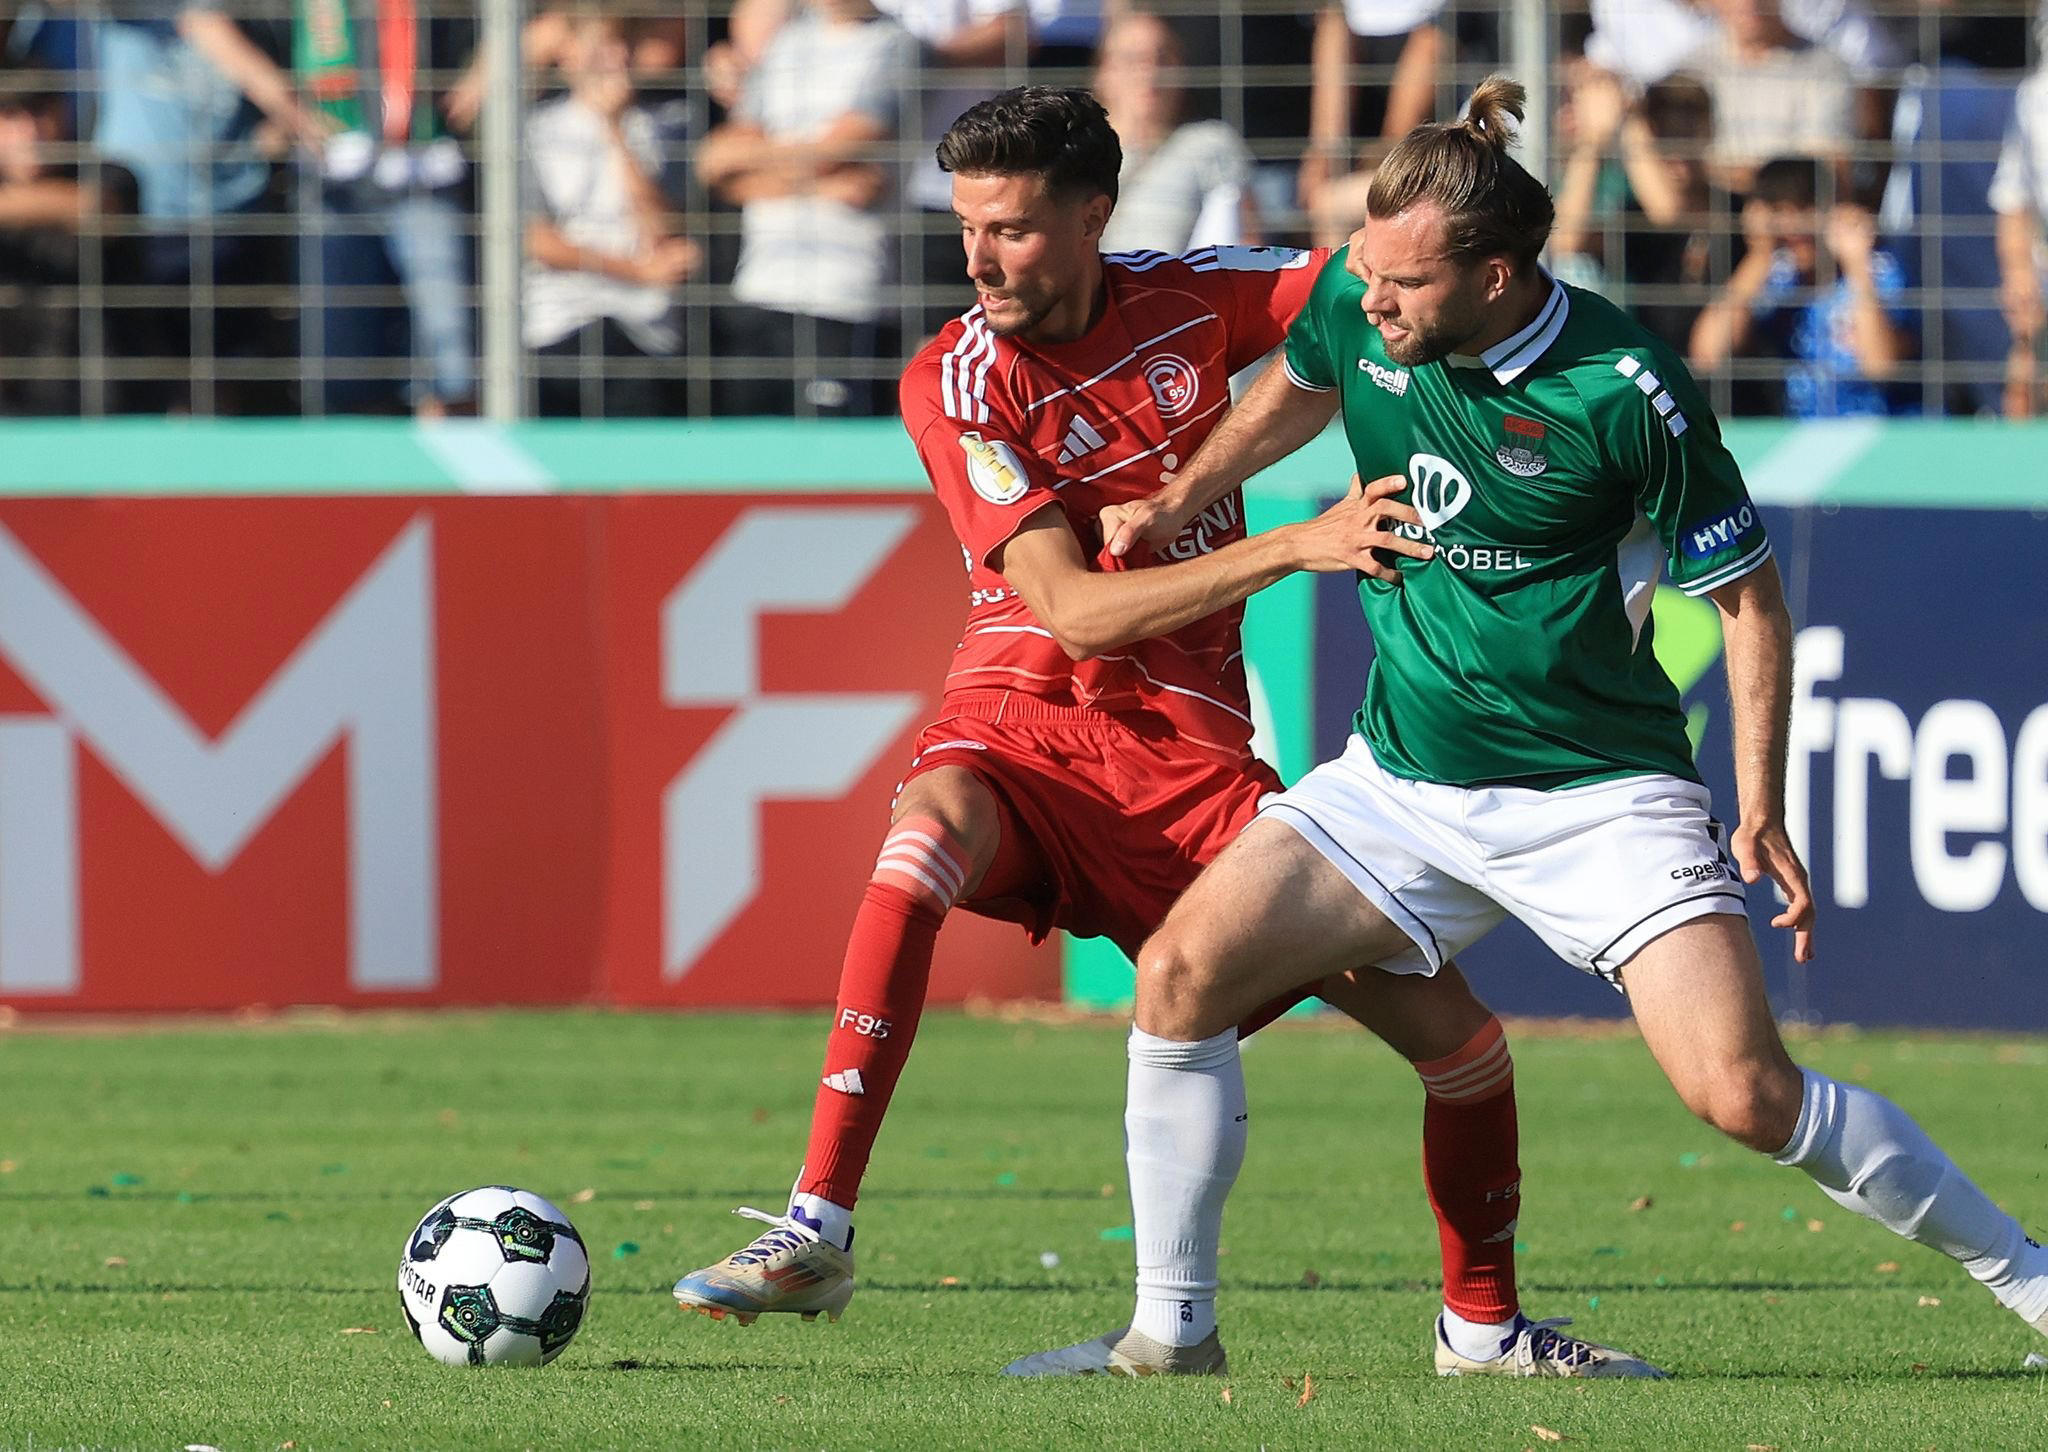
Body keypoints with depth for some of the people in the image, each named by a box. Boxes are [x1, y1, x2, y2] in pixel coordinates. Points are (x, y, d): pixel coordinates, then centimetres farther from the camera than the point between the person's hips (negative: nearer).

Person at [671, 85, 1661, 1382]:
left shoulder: (1187, 300, 0)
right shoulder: (955, 384, -11)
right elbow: (1076, 611, -19)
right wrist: (1292, 547, -27)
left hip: (1190, 752, 3)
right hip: (1021, 721, -3)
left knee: (1453, 1031, -3)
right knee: (926, 838, -39)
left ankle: (1486, 1324, 22)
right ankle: (819, 1233, -37)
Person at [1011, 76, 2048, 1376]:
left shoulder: (1626, 396, -20)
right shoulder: (1359, 300, -7)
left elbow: (1750, 595, -8)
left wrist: (1763, 813, -13)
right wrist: (1181, 503, 16)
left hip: (1603, 795, -5)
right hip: (1401, 781, 5)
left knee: (1745, 1093, -18)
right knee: (1182, 975, -10)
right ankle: (1172, 1329, 2)